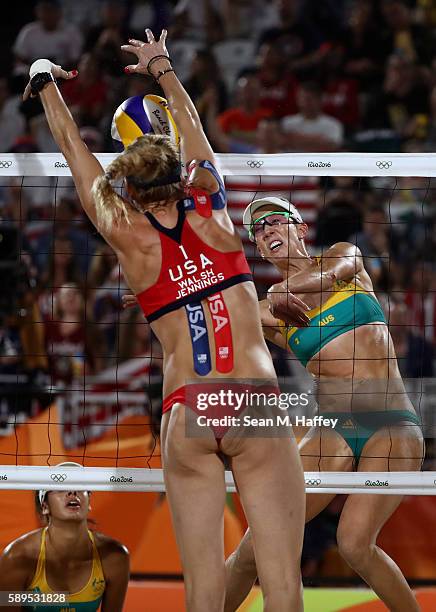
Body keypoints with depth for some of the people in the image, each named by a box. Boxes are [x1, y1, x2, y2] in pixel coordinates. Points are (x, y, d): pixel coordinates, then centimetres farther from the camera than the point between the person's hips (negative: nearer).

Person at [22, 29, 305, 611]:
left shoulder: (127, 235, 5)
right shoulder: (209, 208, 6)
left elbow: (74, 149, 20)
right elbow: (192, 126, 24)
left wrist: (46, 82, 33)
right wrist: (162, 67, 38)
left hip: (186, 416, 1)